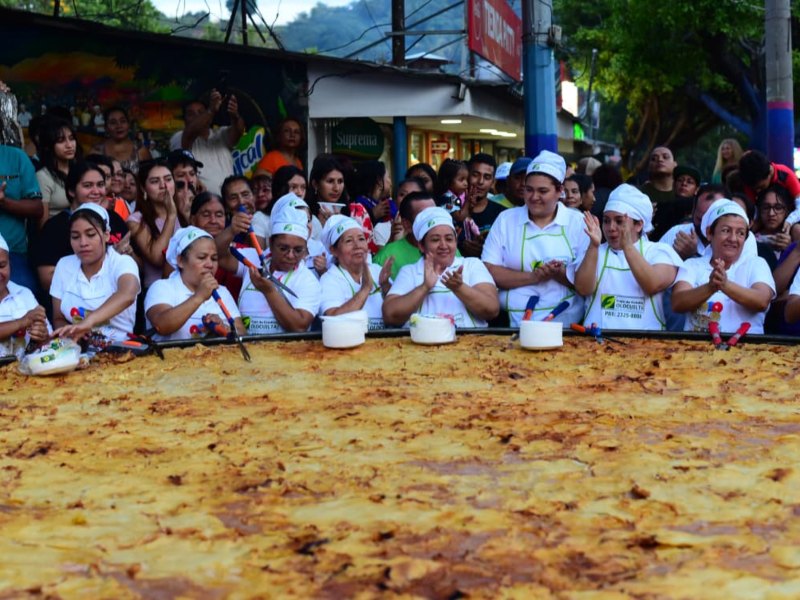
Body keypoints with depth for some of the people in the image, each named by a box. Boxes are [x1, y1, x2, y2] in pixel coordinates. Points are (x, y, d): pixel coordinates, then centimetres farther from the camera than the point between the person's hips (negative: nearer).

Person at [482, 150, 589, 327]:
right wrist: (532, 277, -10)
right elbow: (489, 272, 0)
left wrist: (560, 274, -15)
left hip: (563, 324, -1)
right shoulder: (506, 219, 10)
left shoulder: (577, 222, 7)